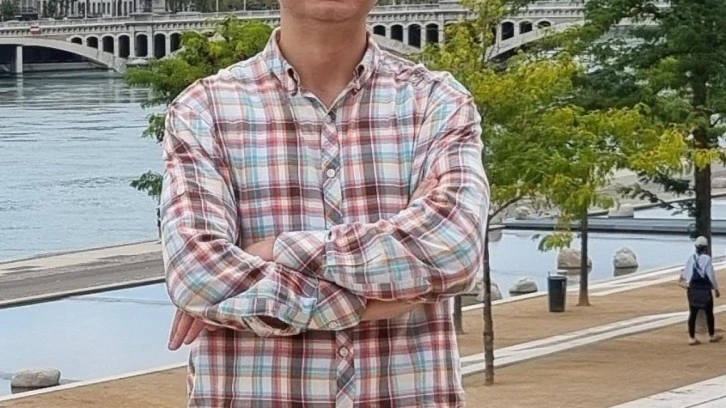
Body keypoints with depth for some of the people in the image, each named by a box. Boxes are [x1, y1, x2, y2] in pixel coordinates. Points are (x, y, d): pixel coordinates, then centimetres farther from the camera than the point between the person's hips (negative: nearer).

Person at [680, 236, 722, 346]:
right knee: (709, 313, 12)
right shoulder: (707, 259, -13)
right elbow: (711, 275, -12)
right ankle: (712, 335, 24)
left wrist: (682, 278, 35)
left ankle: (692, 338, 8)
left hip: (692, 288, 4)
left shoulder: (691, 258, 0)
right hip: (705, 289, -4)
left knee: (692, 313, 7)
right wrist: (716, 289, -2)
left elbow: (685, 272, 12)